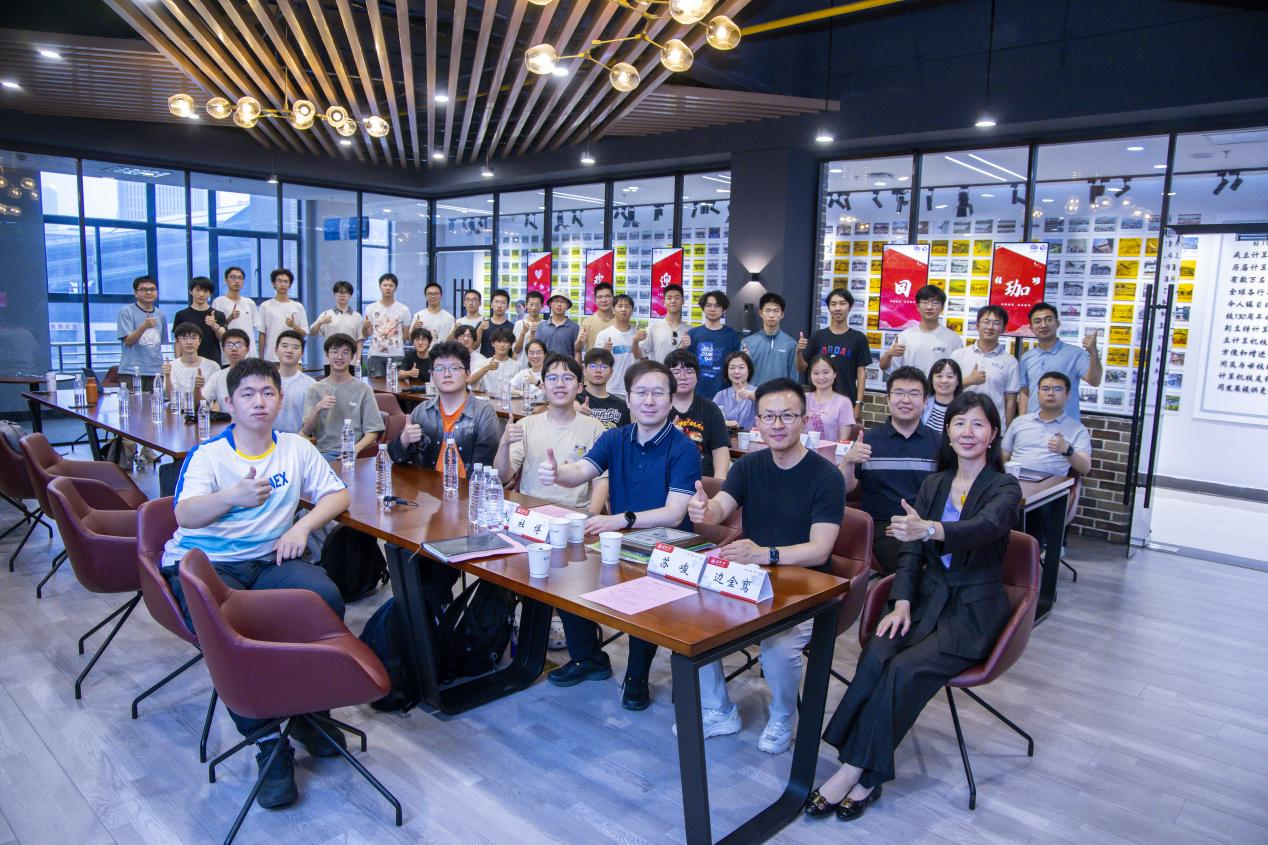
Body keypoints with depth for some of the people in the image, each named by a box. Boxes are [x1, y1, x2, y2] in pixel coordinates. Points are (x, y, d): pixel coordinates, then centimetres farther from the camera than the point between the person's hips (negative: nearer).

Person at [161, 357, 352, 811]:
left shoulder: (295, 447, 9)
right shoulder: (207, 454, -1)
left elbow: (337, 494, 12)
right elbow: (185, 515, -17)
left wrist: (302, 525, -8)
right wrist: (234, 495, -38)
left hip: (270, 558, 3)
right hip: (205, 563, -2)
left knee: (326, 597, -28)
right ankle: (269, 744, -18)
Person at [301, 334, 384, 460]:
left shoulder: (363, 389, 5)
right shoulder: (314, 389, 10)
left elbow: (372, 431, 2)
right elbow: (306, 432, 4)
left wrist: (355, 449, -16)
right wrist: (317, 409, -13)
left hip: (354, 453, -1)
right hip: (324, 453, 1)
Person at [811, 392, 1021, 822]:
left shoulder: (1004, 488, -6)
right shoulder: (933, 484, 9)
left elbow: (985, 527, -30)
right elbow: (911, 551, 7)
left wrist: (928, 529, -49)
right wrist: (902, 603, -10)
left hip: (975, 609, -4)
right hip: (929, 596, 4)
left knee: (905, 668, -28)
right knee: (876, 654, -25)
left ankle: (855, 771, -17)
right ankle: (863, 777, -21)